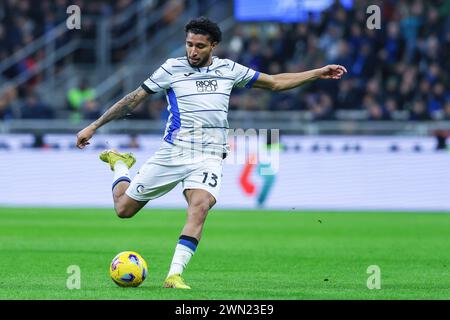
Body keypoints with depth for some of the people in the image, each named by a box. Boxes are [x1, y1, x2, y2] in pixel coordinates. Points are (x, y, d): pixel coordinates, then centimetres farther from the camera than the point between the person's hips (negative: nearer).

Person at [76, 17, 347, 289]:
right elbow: (134, 99, 5)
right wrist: (94, 126, 5)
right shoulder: (172, 68, 0)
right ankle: (119, 163, 38)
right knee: (124, 208, 5)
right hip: (173, 152, -1)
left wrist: (318, 73, 12)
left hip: (209, 157, 1)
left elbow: (275, 82, 17)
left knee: (200, 207, -28)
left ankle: (175, 275, -28)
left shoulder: (228, 70, 8)